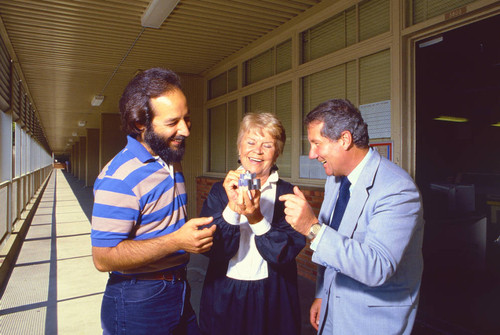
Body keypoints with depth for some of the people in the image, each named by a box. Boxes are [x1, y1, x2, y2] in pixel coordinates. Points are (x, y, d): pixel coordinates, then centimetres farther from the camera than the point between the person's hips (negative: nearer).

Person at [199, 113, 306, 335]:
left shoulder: (287, 194, -6)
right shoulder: (220, 190, -2)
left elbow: (285, 253, -14)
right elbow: (212, 249, -11)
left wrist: (256, 218, -28)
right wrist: (232, 208, -25)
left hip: (273, 299, -1)